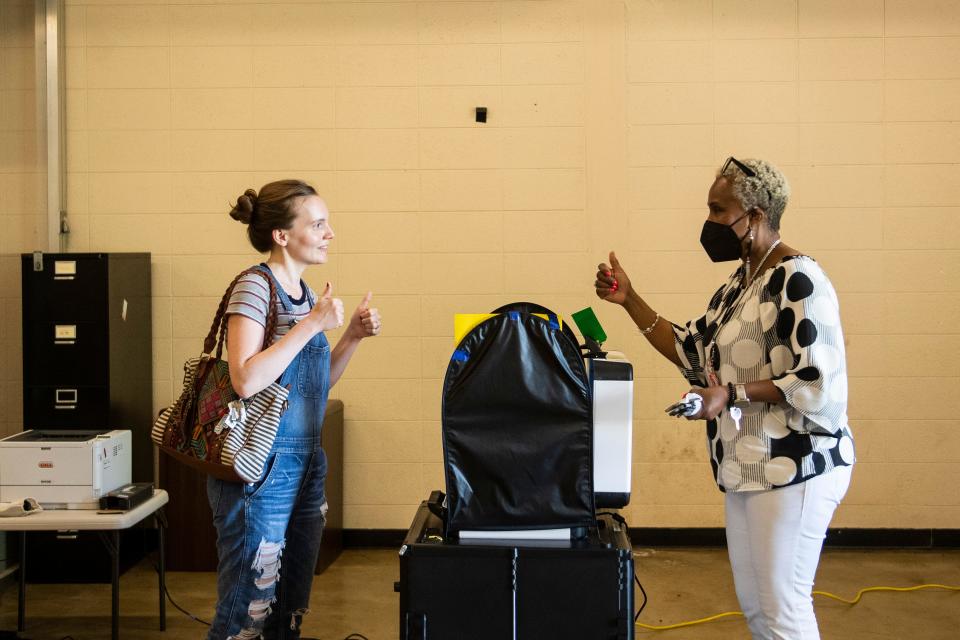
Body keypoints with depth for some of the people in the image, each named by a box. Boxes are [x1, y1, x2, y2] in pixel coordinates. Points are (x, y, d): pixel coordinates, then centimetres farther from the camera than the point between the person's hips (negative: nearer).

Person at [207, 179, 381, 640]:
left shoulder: (304, 292, 12)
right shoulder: (254, 287, -13)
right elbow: (246, 380, -26)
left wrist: (352, 337, 5)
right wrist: (313, 324, -21)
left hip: (305, 467, 9)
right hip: (261, 470, -8)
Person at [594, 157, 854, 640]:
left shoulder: (798, 279, -16)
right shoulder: (739, 284, 12)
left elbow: (820, 382, -21)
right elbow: (692, 352, 17)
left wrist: (733, 396, -26)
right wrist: (630, 301, 11)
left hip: (793, 465, -9)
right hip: (747, 465, 9)